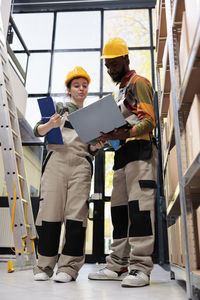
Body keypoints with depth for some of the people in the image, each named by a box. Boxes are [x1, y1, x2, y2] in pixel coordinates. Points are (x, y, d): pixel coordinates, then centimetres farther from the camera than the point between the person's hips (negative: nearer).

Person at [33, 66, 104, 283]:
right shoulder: (58, 107, 20)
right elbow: (38, 130, 9)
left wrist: (97, 147, 0)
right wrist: (50, 125, -11)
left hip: (81, 164, 2)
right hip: (57, 159, -1)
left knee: (76, 214, -10)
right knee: (50, 210, -9)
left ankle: (68, 267, -5)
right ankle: (44, 266, 1)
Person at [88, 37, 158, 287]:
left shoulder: (138, 83, 3)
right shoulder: (121, 90, 30)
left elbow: (149, 120, -11)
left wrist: (127, 133, -28)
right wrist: (108, 136, 12)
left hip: (139, 150, -9)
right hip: (122, 154, 9)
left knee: (139, 205, -14)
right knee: (119, 208, 4)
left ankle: (140, 266, -11)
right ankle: (119, 264, 8)